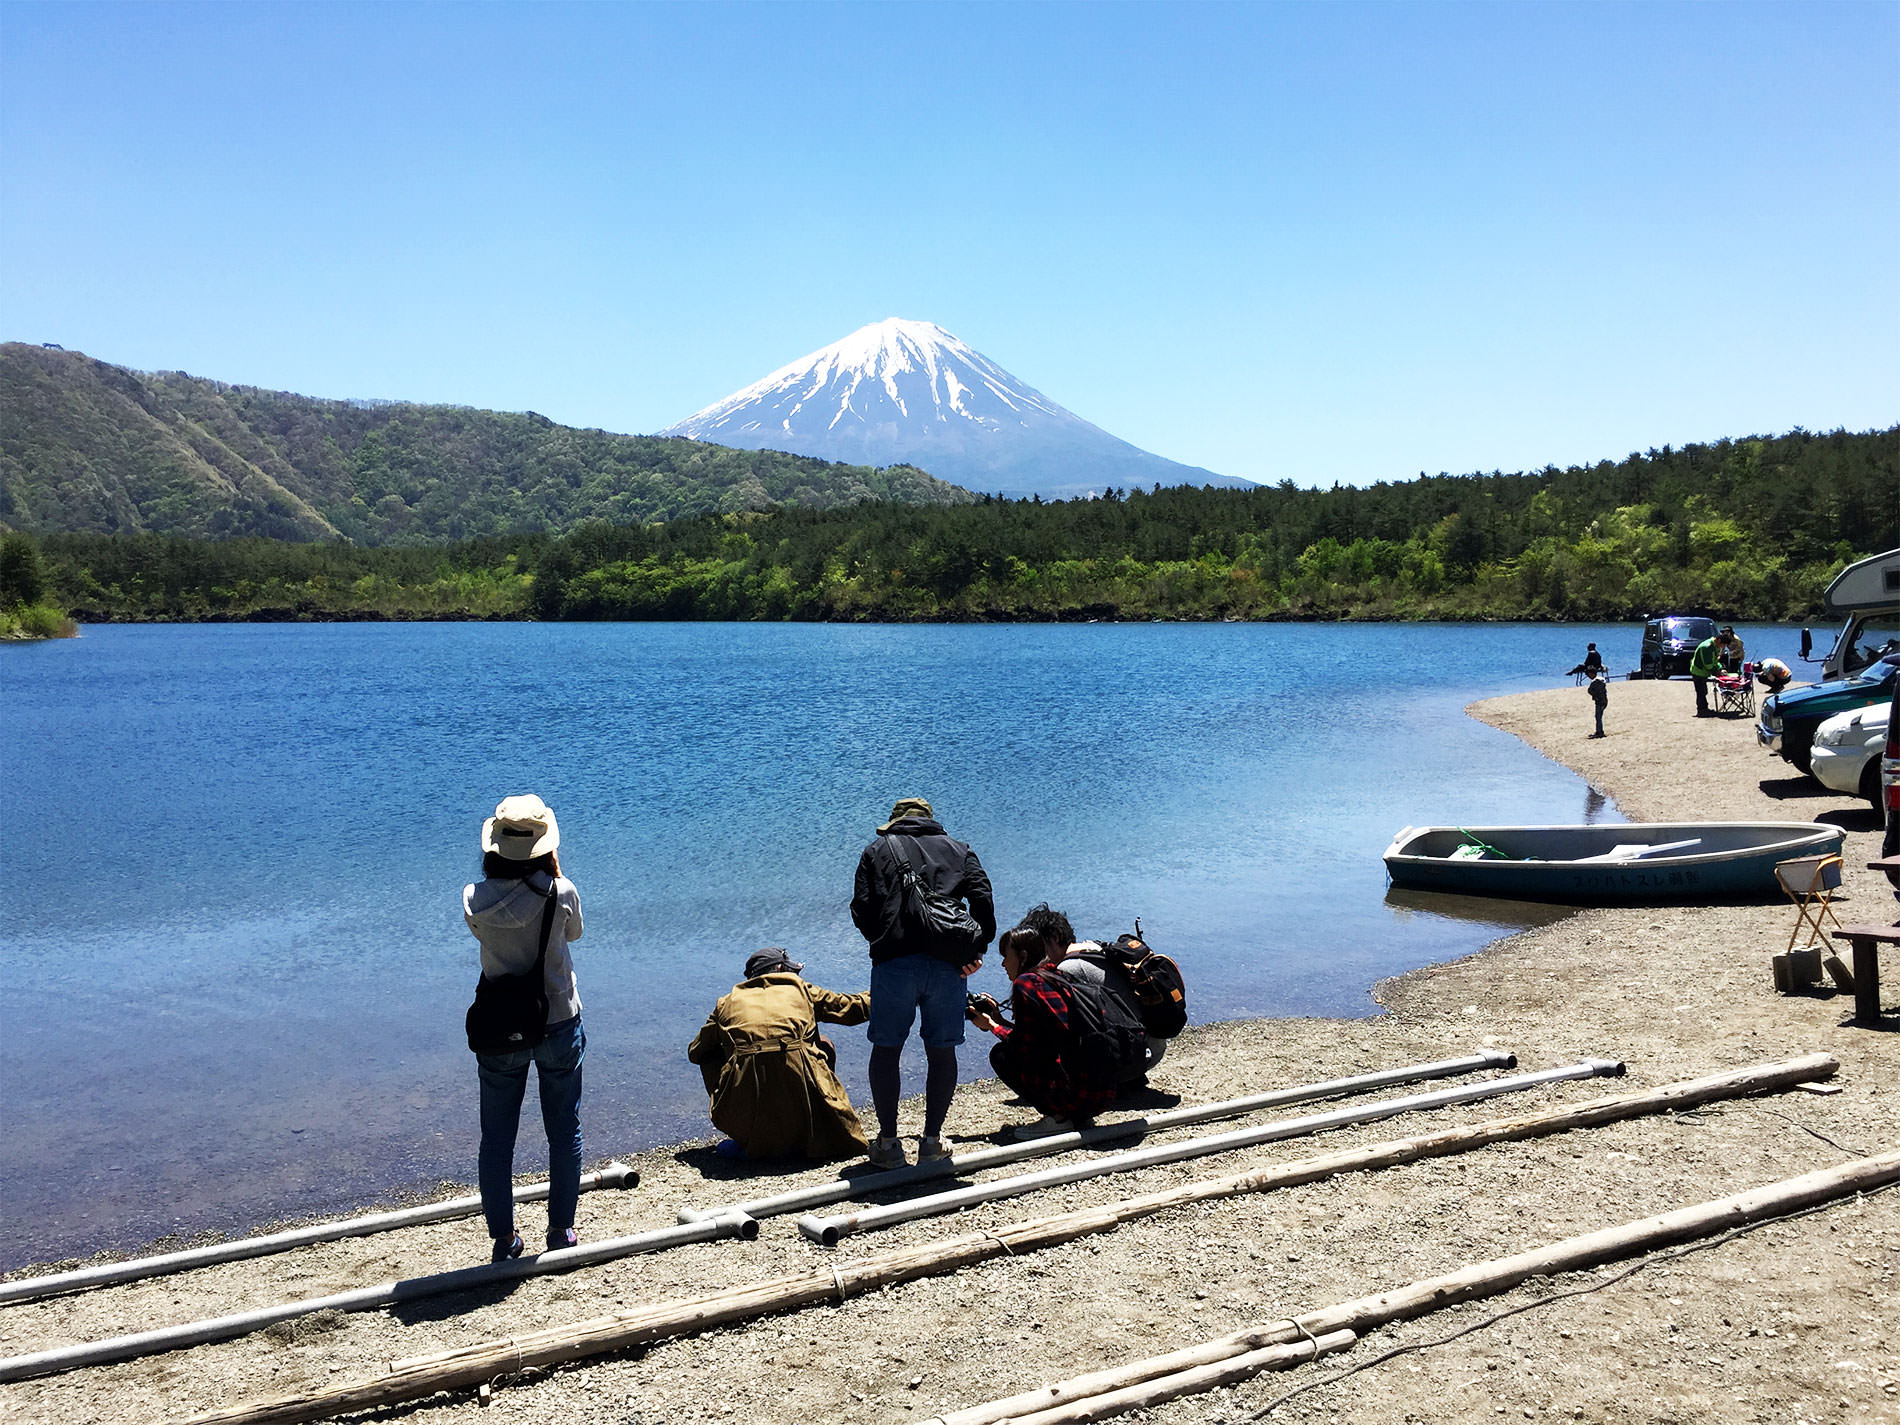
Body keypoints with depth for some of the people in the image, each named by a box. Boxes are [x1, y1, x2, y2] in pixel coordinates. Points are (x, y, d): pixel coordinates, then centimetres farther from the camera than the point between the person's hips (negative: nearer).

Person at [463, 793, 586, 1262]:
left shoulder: (475, 899, -12)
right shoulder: (561, 893, -17)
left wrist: (503, 870, 9)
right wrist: (552, 874, 8)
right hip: (558, 1025, -1)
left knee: (497, 1139, 14)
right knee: (564, 1132, 16)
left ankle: (503, 1239, 21)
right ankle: (561, 1230, 24)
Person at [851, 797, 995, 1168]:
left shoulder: (878, 850, 19)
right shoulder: (958, 850, 21)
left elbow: (861, 909, 8)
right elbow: (983, 899, 5)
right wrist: (976, 951, 9)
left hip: (894, 961, -1)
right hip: (948, 964, 1)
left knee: (886, 1050, 9)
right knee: (941, 1051, 11)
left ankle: (888, 1143, 8)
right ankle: (932, 1140, 11)